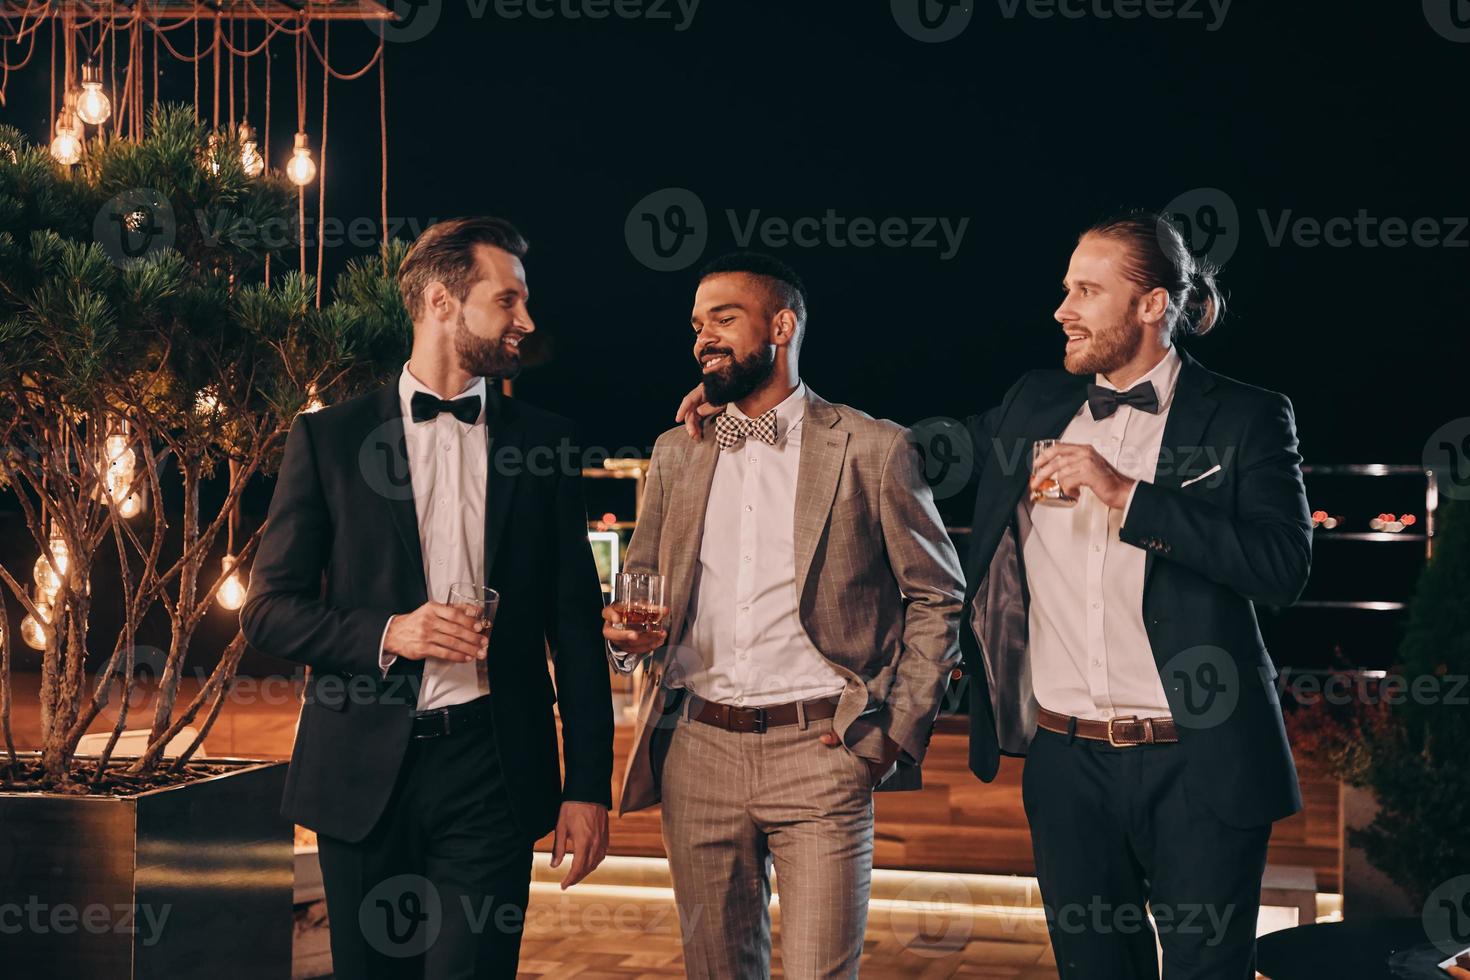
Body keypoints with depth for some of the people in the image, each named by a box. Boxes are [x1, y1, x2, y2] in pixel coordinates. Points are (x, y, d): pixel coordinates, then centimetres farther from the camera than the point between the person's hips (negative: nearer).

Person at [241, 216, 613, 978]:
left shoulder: (543, 441, 7)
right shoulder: (329, 437, 4)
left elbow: (576, 626, 7)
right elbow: (268, 609, 4)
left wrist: (589, 786, 2)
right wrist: (387, 633, -14)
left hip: (490, 765, 0)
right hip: (364, 769, 0)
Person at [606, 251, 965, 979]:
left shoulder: (872, 449, 1)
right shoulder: (675, 454, 14)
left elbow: (937, 597, 3)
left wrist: (898, 731, -5)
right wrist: (625, 632, -3)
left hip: (819, 750, -4)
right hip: (697, 750, 4)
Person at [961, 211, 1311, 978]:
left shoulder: (1246, 417, -2)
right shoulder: (1034, 406, 10)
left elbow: (1284, 567, -15)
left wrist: (1126, 495, -19)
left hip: (1197, 765, -4)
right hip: (1068, 763, 4)